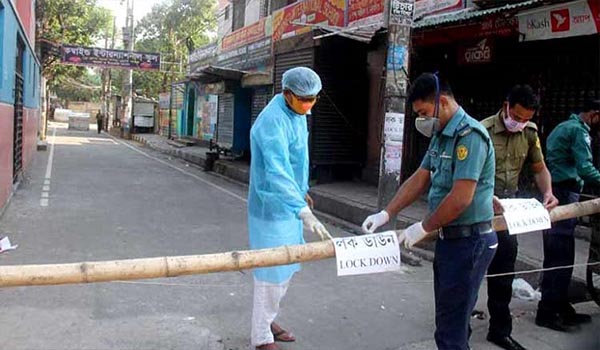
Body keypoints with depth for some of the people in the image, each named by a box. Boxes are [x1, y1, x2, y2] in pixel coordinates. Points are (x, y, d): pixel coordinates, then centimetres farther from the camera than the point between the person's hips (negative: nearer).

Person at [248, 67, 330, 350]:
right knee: (272, 274, 1)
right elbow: (277, 171, -37)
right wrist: (303, 211, -46)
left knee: (286, 269, 20)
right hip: (271, 209, -9)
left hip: (288, 205, 9)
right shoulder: (273, 121, -25)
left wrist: (302, 191, 24)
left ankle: (266, 320, 38)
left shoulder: (297, 113, 6)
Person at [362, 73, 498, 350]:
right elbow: (420, 179, 12)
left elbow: (460, 199, -25)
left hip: (469, 242, -9)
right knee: (452, 319, 19)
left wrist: (424, 228, -12)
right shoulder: (441, 135, 11)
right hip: (449, 238, 9)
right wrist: (386, 214, 4)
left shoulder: (469, 135, -19)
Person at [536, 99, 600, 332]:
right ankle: (548, 313, -3)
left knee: (555, 255, 12)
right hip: (564, 194, -10)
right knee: (562, 257, -7)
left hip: (552, 194, 10)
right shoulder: (578, 130, -7)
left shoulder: (562, 127, 24)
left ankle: (560, 308, 20)